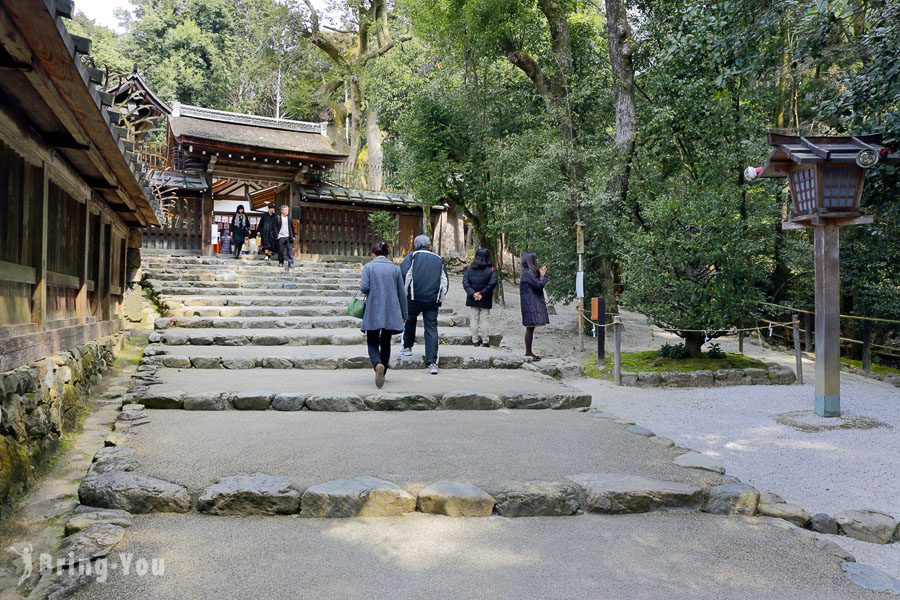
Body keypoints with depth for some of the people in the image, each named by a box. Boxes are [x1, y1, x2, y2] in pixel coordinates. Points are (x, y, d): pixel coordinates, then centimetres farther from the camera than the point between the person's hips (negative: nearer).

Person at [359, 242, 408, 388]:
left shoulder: (368, 267, -2)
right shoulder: (395, 268, 5)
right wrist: (404, 314, 14)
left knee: (372, 343, 6)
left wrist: (369, 293, 11)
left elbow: (364, 287, -13)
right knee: (386, 343, 16)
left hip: (373, 312, -2)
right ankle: (382, 374, 21)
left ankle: (378, 365, -23)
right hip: (391, 312, 2)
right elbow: (402, 293, 7)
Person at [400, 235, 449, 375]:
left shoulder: (412, 256, 7)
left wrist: (404, 292, 0)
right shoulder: (439, 260, 17)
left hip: (414, 298, -2)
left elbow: (404, 273, -9)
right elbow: (445, 282, 15)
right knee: (431, 328, 2)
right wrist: (439, 300, 21)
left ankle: (407, 347, 33)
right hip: (433, 300, 2)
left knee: (410, 320, 24)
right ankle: (432, 362, -4)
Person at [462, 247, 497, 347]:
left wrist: (472, 293, -11)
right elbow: (492, 283, -17)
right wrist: (482, 293, -14)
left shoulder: (470, 269, 0)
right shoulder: (491, 269, -6)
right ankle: (485, 341, 7)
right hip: (485, 300, -1)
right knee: (484, 320, 5)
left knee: (474, 320, 8)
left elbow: (465, 282, -8)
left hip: (473, 299, 1)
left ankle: (475, 341, 11)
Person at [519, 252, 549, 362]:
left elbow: (538, 285, 19)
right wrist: (543, 276, -4)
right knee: (530, 328, -7)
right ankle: (528, 353, -3)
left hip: (533, 303, 10)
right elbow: (539, 285, -19)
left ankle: (529, 352, 18)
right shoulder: (528, 273, -16)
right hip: (531, 304, -10)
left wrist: (542, 275, 9)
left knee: (530, 328, 13)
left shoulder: (530, 272, 16)